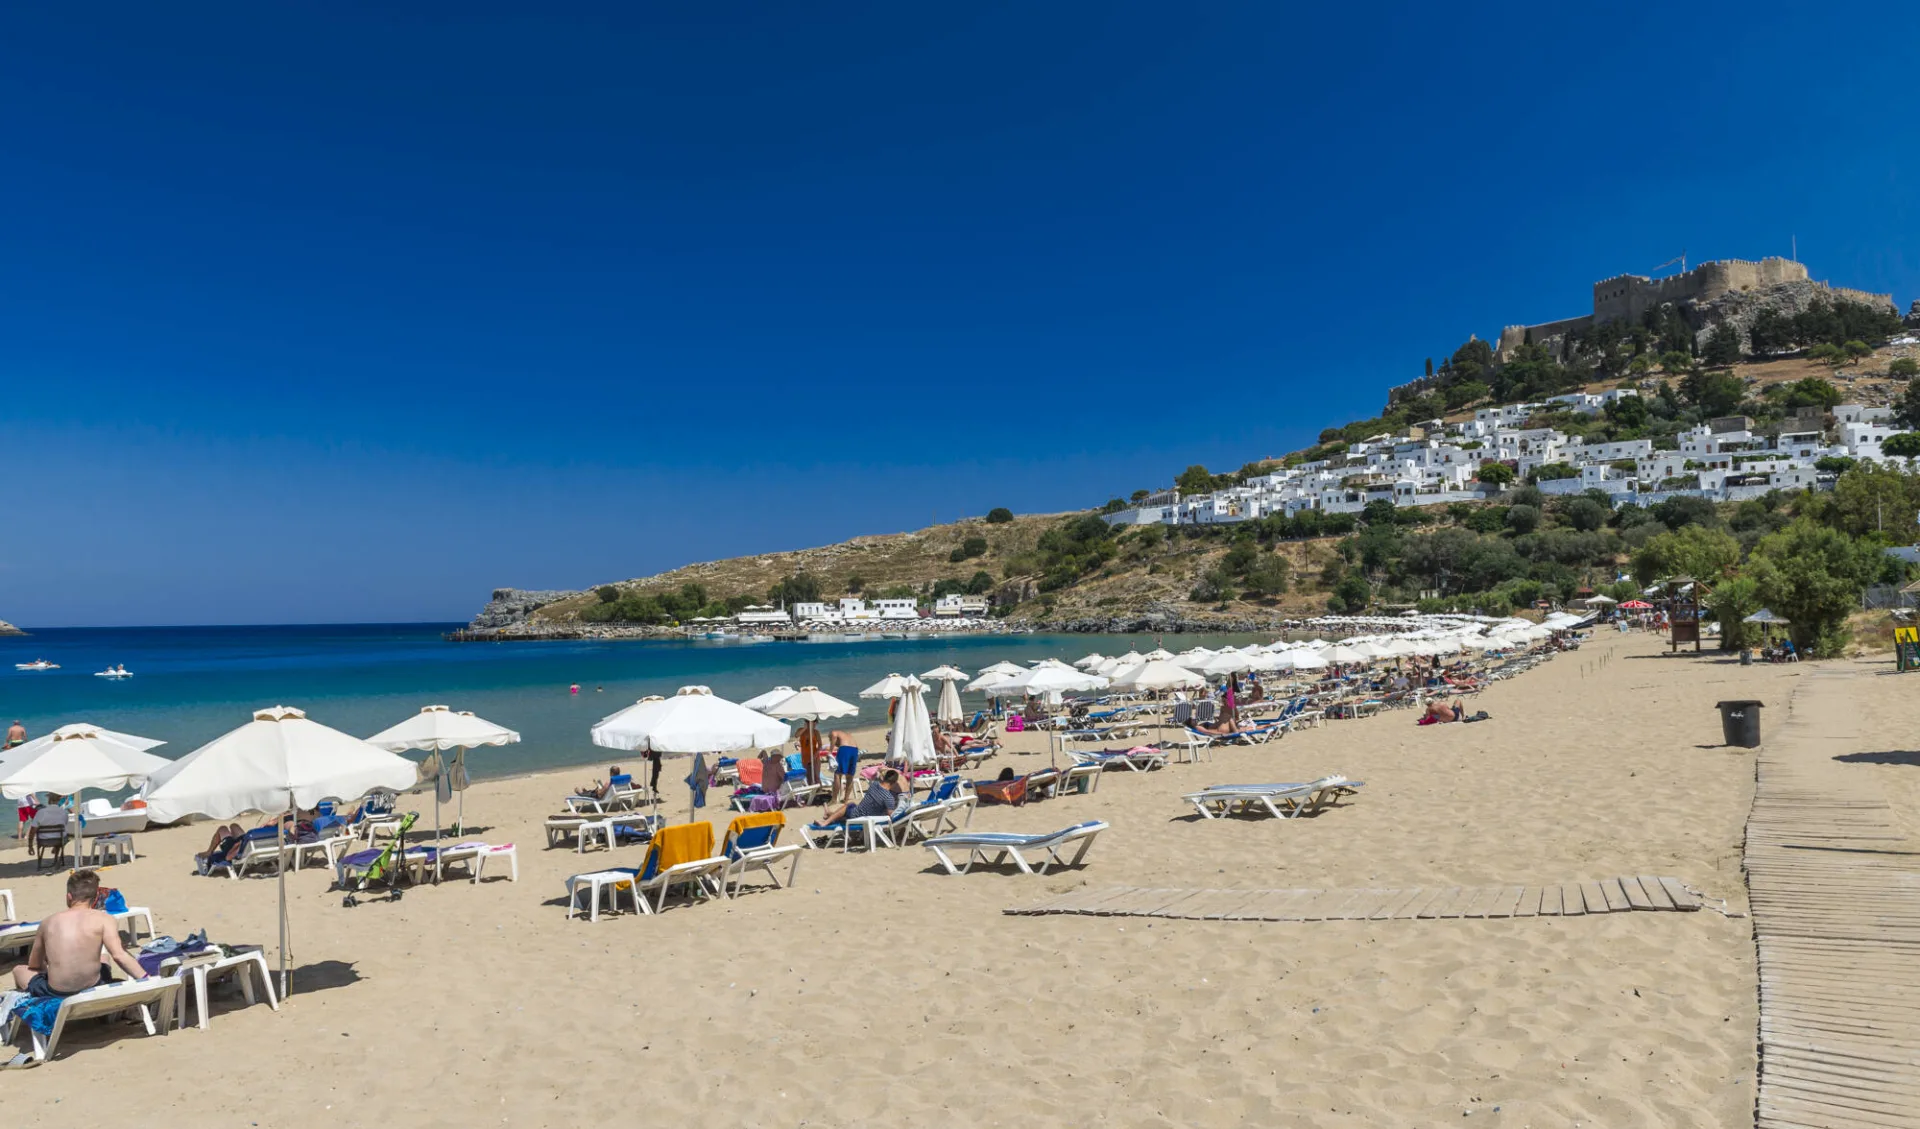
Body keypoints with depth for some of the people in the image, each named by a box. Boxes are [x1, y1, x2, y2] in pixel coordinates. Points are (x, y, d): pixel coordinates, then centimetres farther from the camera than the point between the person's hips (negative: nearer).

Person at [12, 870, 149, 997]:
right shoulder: (103, 919, -8)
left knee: (19, 970, 31)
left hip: (56, 994, 0)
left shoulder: (48, 921, 3)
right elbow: (119, 955, -22)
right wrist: (146, 980, -22)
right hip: (93, 990, 0)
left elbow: (34, 965, 16)